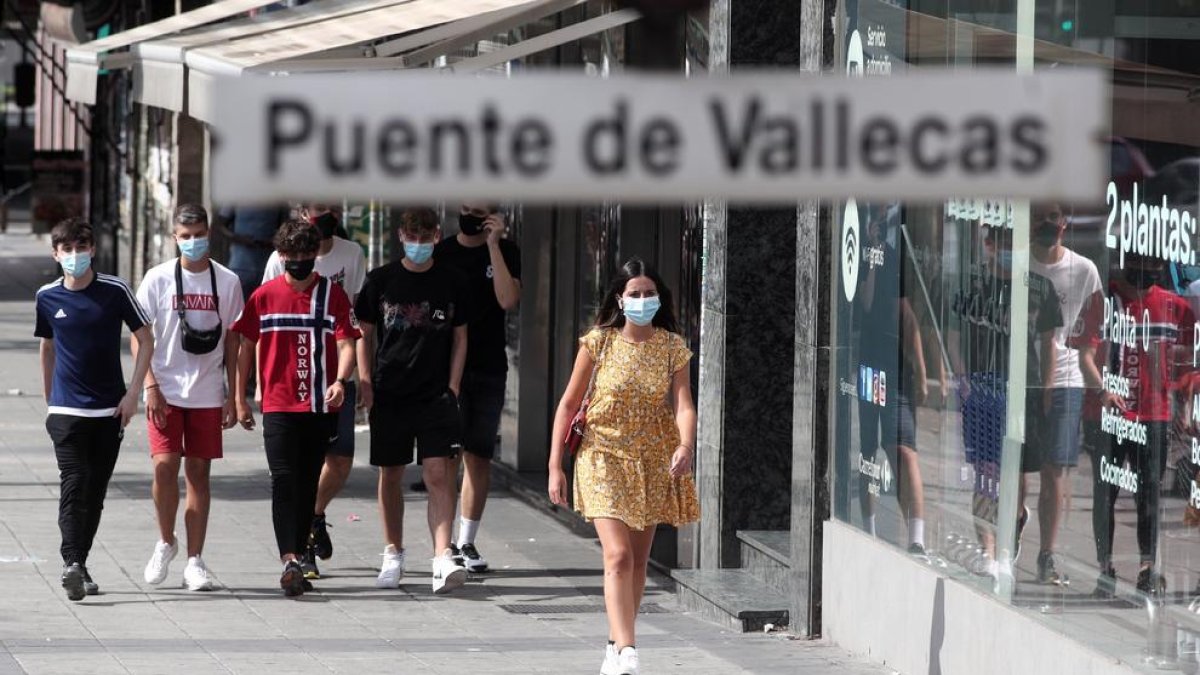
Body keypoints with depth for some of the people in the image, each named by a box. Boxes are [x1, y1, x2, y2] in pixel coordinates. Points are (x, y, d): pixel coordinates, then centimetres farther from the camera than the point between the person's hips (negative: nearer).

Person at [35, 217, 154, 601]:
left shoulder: (115, 291, -3)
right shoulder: (48, 297, 2)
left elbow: (146, 340, 2)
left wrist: (133, 392, -6)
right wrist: (49, 399, 19)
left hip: (109, 410, 1)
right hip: (66, 410, 0)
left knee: (96, 490, 6)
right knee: (73, 484, -14)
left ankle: (79, 563, 17)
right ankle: (72, 564, -24)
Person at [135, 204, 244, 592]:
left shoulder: (227, 282, 4)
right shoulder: (158, 279, 0)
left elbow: (232, 341, 9)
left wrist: (232, 396, 5)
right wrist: (151, 386, -9)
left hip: (207, 395, 1)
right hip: (166, 392, -1)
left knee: (199, 472, 3)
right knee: (165, 465, -13)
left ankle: (194, 561, 7)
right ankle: (166, 542, 10)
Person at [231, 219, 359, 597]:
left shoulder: (332, 295, 3)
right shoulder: (264, 296, 4)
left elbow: (346, 343, -4)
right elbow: (246, 346, 10)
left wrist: (340, 381, -23)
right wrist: (240, 398, 9)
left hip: (321, 408, 1)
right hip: (278, 406, -1)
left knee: (308, 484, 9)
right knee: (284, 481, -13)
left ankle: (298, 559, 19)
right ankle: (289, 561, -22)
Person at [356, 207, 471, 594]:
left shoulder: (451, 282, 4)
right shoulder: (381, 280, 3)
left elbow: (460, 339, 10)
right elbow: (365, 336, 8)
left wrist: (452, 387, 1)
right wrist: (365, 386, -1)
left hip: (437, 395, -1)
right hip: (389, 395, 1)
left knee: (438, 474, -13)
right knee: (390, 475, 9)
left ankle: (443, 558, -20)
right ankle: (393, 555, 24)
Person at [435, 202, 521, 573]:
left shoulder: (505, 252, 5)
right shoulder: (441, 252, 4)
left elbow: (508, 300, -11)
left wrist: (493, 244, -13)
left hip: (489, 369, 2)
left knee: (479, 457, 6)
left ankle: (466, 542, 15)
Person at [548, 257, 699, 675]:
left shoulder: (672, 348, -2)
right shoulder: (599, 343, -6)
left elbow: (683, 405, -13)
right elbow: (568, 405, -2)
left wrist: (685, 446, -34)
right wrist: (555, 466, -5)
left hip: (653, 463, 3)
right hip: (605, 457, -3)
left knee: (638, 561, 11)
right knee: (618, 556, -17)